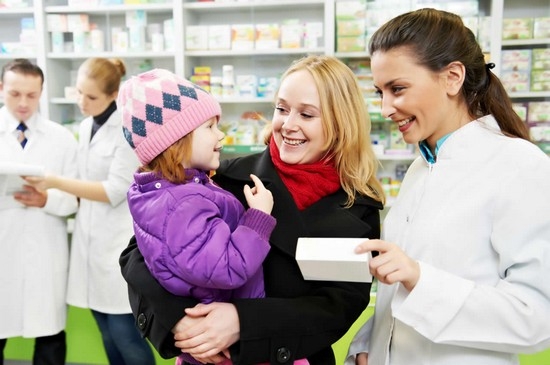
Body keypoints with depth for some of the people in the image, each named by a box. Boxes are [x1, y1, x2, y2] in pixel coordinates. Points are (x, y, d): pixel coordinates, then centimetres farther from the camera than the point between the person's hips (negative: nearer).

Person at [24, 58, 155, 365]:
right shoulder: (86, 126, 10)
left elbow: (115, 191, -16)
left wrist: (56, 182, -16)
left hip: (120, 240, -7)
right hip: (90, 236, 7)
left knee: (125, 336, -2)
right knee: (109, 337, 13)